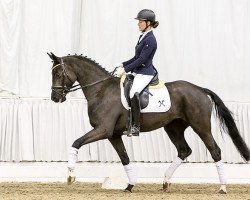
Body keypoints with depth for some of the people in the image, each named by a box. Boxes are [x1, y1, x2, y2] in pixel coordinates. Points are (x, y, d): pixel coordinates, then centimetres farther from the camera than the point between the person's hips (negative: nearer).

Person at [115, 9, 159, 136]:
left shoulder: (150, 40, -15)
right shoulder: (143, 37, 14)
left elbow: (141, 60, -19)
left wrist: (125, 69, -19)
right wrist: (123, 65, 11)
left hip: (145, 73, -11)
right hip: (138, 72, 11)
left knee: (133, 93, -31)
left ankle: (135, 127, -29)